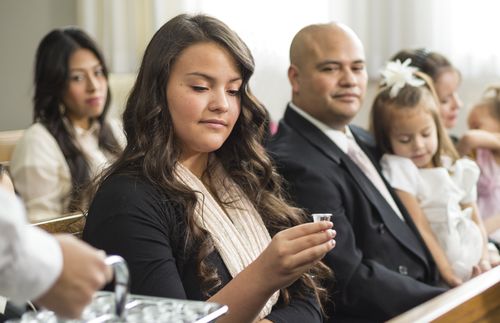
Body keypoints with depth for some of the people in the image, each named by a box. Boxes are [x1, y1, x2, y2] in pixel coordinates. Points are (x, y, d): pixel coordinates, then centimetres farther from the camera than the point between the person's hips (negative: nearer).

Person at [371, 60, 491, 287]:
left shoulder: (459, 169, 12)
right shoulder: (398, 170, -4)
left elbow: (475, 221, 18)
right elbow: (420, 229, -11)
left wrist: (484, 260, 1)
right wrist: (448, 275, -16)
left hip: (474, 268, 5)